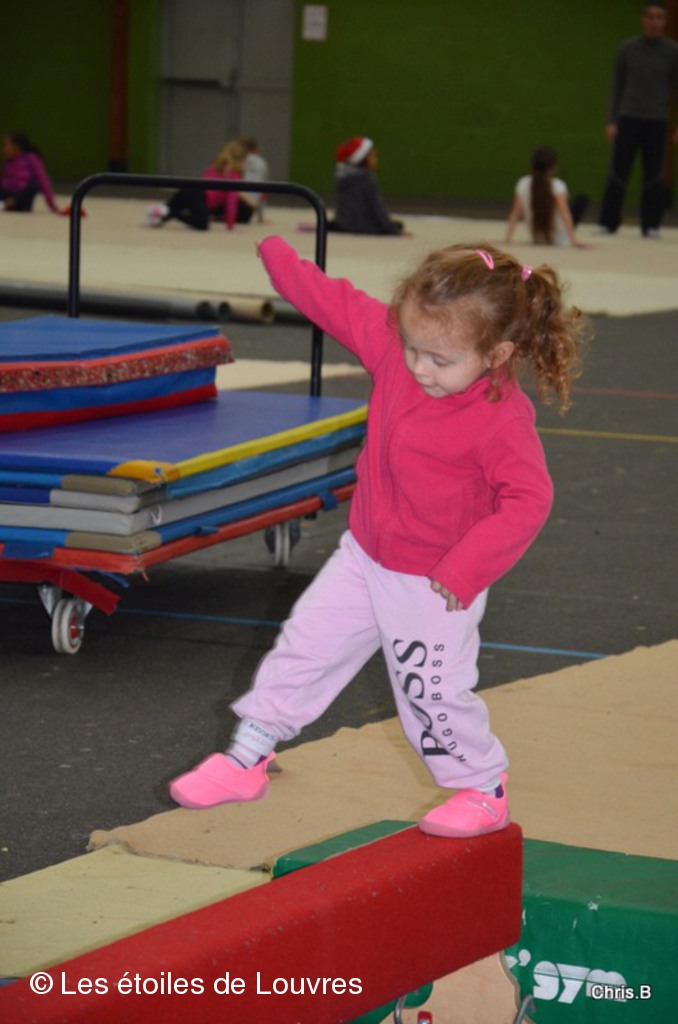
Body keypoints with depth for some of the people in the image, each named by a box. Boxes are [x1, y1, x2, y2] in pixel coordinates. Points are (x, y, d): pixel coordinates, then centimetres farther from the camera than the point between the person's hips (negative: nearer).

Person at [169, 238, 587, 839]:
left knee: (433, 690, 4)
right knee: (304, 648, 10)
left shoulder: (503, 421, -27)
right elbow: (339, 305, 3)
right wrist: (281, 260, 9)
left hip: (433, 585, -6)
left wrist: (466, 569, -31)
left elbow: (527, 501, -29)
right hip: (365, 558, 6)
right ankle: (247, 761, 22)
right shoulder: (393, 347, -9)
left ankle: (483, 789, 26)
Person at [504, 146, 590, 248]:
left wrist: (507, 238, -8)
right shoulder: (557, 186, -22)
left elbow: (515, 214, -12)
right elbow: (564, 214, -30)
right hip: (560, 241, -4)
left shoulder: (523, 184, -12)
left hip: (536, 239, 4)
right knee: (582, 199, 15)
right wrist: (574, 241, -33)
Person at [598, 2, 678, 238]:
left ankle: (651, 226, 8)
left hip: (657, 122, 0)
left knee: (653, 177, 1)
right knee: (618, 174, -1)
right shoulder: (627, 49, 3)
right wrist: (612, 121, 0)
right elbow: (617, 86, 6)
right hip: (628, 119, 0)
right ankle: (608, 223, 6)